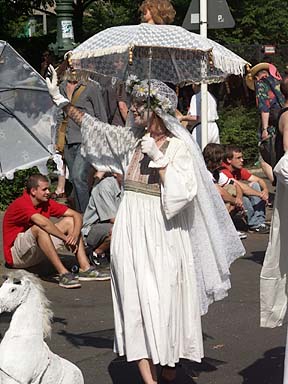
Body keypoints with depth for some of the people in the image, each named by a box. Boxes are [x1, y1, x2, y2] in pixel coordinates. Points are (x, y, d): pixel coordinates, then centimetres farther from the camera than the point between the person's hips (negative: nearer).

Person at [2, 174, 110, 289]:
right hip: (16, 256, -8)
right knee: (39, 228, -35)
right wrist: (66, 238, -29)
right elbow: (44, 222, -37)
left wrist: (75, 235, -22)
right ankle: (63, 274, -38)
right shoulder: (21, 204, -21)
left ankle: (85, 268, -15)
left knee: (69, 221, -2)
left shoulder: (47, 203, 0)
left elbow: (77, 215, -3)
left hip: (37, 254, 8)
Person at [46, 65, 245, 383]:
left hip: (161, 235, -5)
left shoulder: (178, 146, -7)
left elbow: (181, 191, -16)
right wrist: (60, 100, 18)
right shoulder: (131, 139, 9)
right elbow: (92, 125, 17)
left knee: (165, 302, 2)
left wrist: (158, 158, -15)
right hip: (131, 232, 5)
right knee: (136, 301, 1)